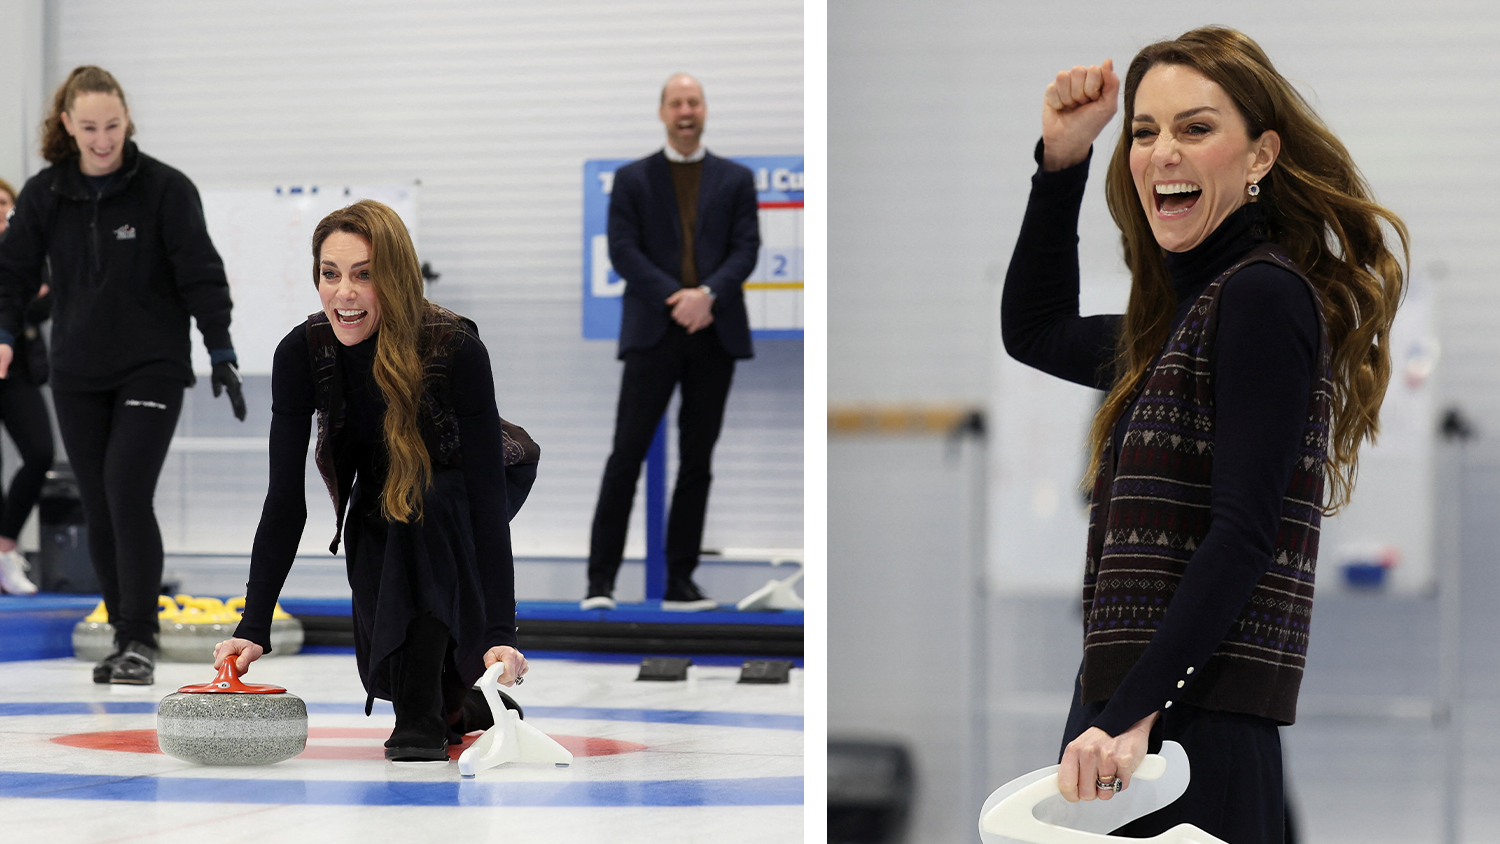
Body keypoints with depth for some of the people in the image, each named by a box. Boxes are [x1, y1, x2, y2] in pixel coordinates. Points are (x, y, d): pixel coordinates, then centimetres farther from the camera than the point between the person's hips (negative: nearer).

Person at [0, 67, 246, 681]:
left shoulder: (165, 188, -7)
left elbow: (200, 274, -6)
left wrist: (221, 354, -10)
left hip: (151, 369, -4)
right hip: (78, 376, 4)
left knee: (127, 493, -16)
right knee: (99, 507, 6)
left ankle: (142, 639, -10)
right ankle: (123, 634, 17)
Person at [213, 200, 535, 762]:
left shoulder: (456, 349, -36)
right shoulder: (301, 353, -27)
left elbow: (486, 495, -39)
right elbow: (285, 500, -25)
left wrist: (501, 632, -48)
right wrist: (253, 628, -35)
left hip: (455, 489, -3)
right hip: (378, 497, 3)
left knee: (422, 504, -37)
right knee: (388, 668, -12)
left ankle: (424, 716, -29)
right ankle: (462, 702, 24)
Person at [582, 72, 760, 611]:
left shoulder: (735, 181, 12)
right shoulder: (632, 179, 8)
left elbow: (746, 249, 2)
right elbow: (623, 250, -2)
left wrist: (707, 294, -15)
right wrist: (675, 298, -14)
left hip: (714, 334, 2)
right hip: (653, 333, -2)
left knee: (697, 461, 5)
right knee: (627, 455, -7)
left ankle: (680, 582, 10)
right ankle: (600, 581, -6)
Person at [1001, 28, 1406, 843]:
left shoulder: (1266, 294, -9)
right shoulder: (1186, 315, 18)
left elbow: (1243, 537, -17)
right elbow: (1033, 331, 34)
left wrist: (1132, 714, -22)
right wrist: (1061, 159, 22)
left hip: (1195, 715, -9)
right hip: (1126, 705, 9)